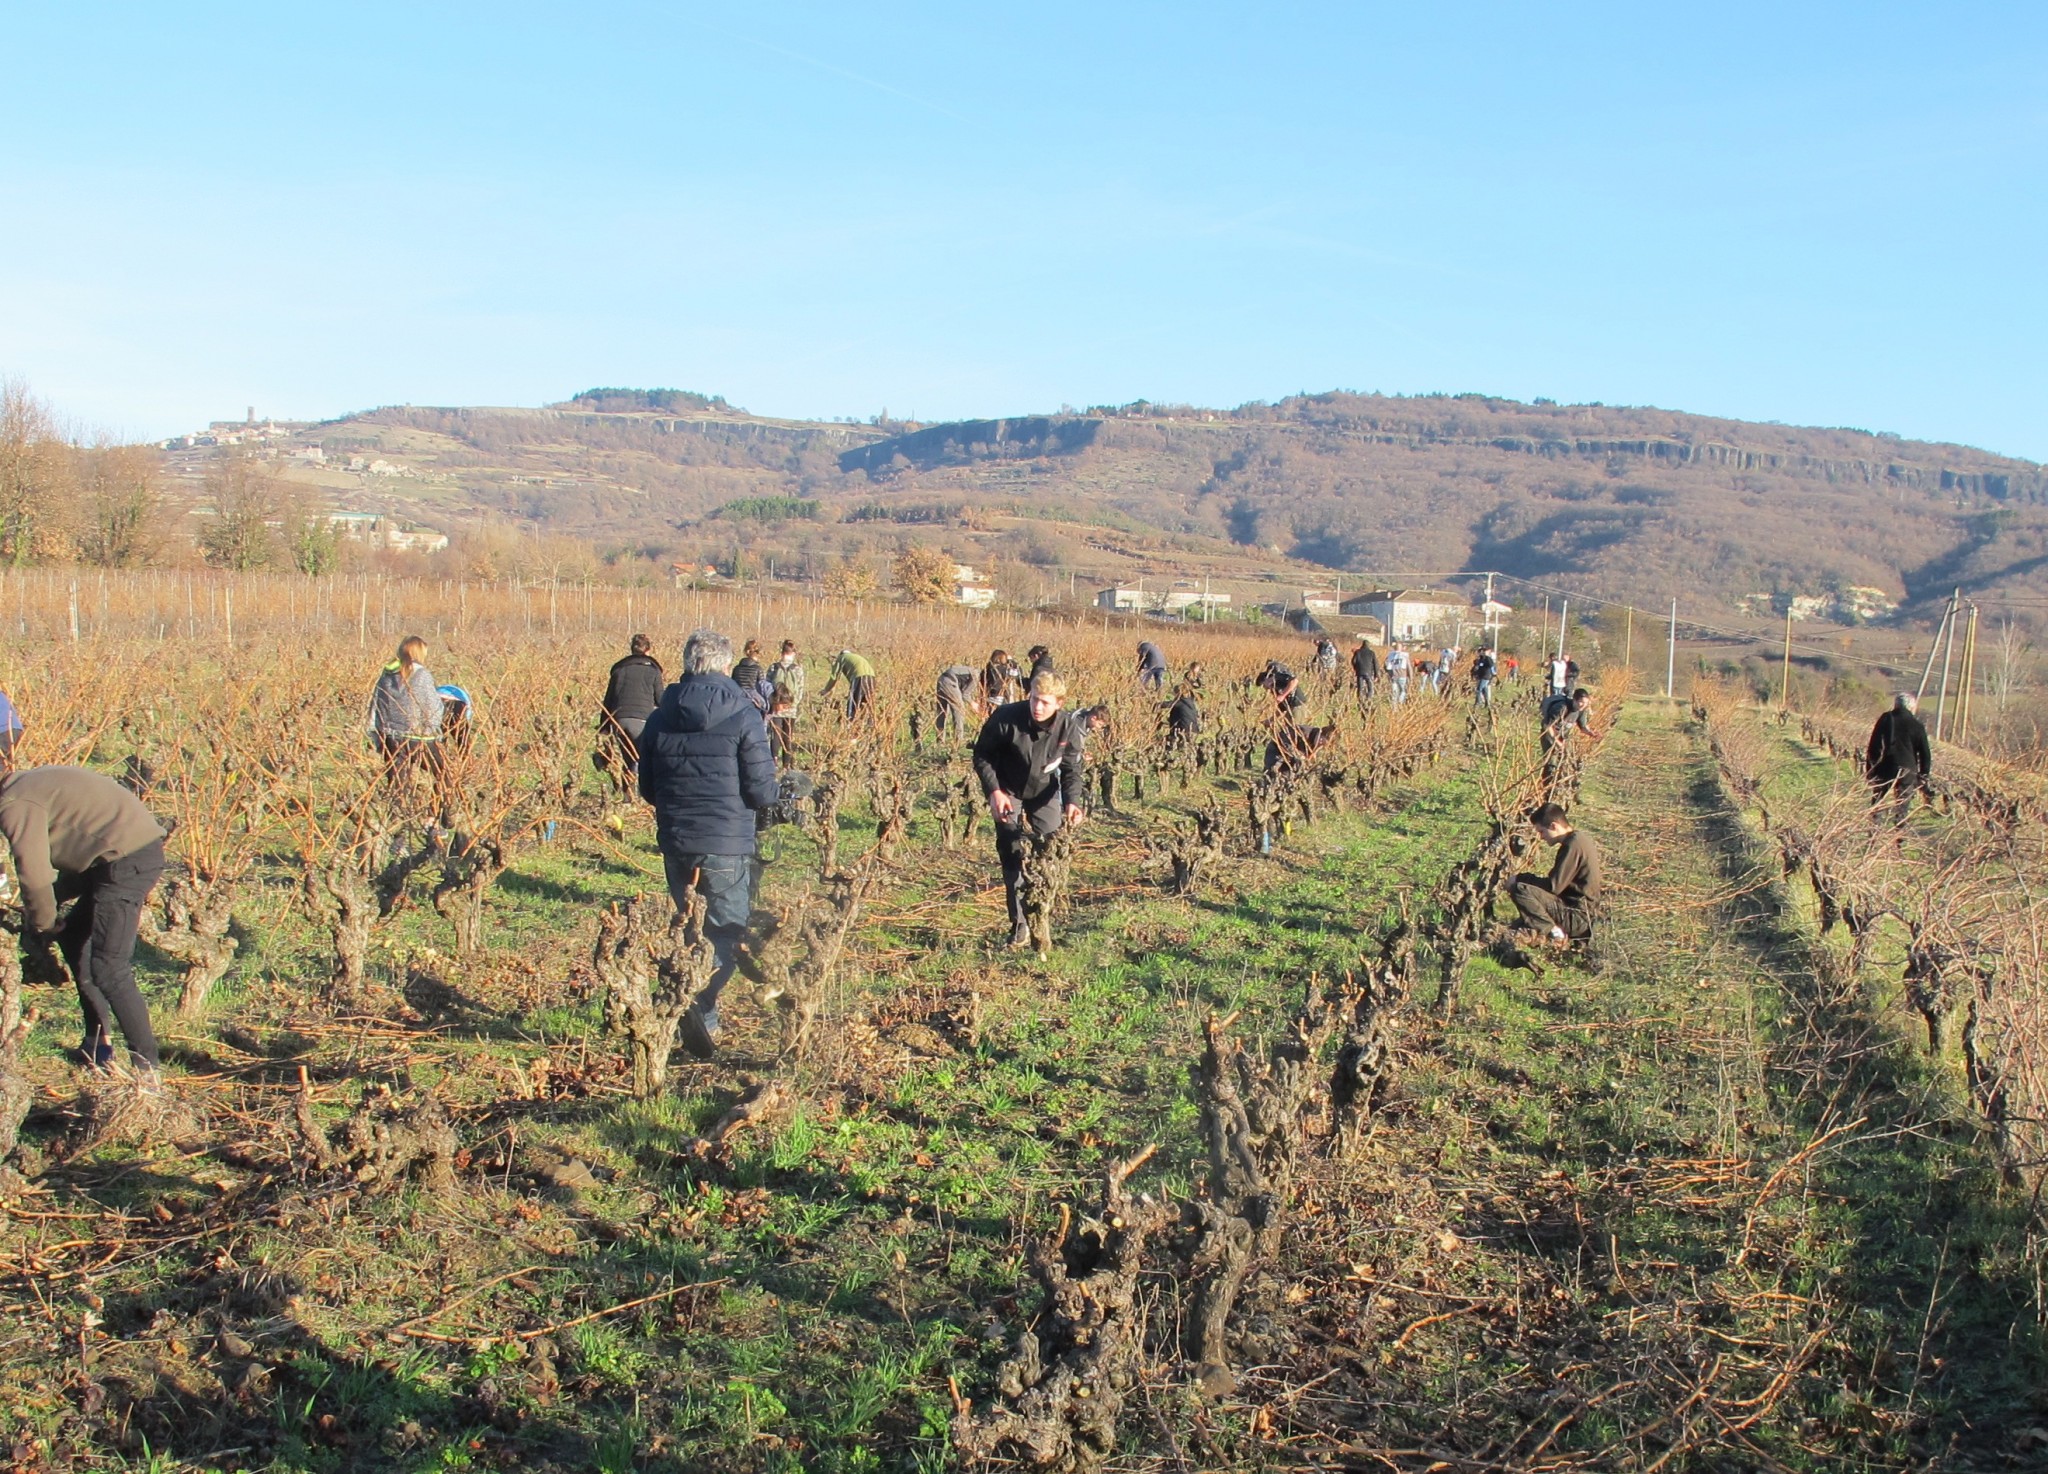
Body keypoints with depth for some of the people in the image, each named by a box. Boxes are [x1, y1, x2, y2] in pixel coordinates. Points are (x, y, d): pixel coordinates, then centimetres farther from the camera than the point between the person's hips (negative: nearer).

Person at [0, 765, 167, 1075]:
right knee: (74, 941, 22)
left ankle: (146, 1065, -6)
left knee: (108, 969, -10)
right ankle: (99, 1044, 28)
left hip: (128, 859, -11)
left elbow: (34, 875, -9)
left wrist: (42, 925, 8)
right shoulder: (29, 787, 22)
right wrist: (44, 903, 18)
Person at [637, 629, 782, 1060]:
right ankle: (699, 1005, -18)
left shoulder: (660, 718, 4)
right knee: (726, 937, 5)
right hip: (727, 846, -4)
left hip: (675, 844, 4)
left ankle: (702, 1022, 19)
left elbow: (647, 790, 10)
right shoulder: (742, 717, -10)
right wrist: (787, 788, 10)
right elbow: (762, 791, -11)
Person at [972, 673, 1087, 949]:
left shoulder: (1069, 727, -20)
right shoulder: (1006, 717, -28)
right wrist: (993, 791, -24)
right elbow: (982, 754, -14)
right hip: (1008, 792, -2)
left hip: (1045, 793, 3)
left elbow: (1073, 769, -10)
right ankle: (1020, 924, -7)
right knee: (1012, 854, -12)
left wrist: (1071, 801, -27)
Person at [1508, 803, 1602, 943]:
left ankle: (1552, 931, -13)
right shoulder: (1578, 840, 13)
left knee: (1519, 889, -23)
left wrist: (1520, 879, -9)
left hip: (1576, 916, -10)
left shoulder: (1573, 845, -19)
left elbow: (1554, 886, -22)